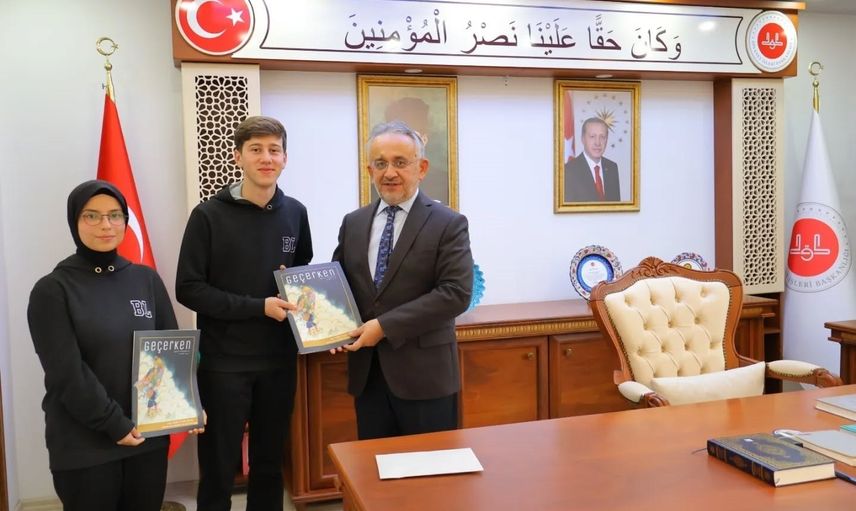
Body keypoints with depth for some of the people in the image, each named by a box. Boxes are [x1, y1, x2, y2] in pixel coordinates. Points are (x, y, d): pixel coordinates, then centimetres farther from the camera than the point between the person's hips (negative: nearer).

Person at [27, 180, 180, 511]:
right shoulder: (52, 290, -6)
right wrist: (115, 425, -15)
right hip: (83, 446, -3)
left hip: (150, 434, 4)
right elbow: (67, 374, -12)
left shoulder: (147, 279, 6)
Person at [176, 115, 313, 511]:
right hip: (224, 363, -3)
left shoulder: (295, 213, 4)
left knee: (269, 464, 16)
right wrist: (258, 306, -18)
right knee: (218, 470, 8)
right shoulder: (209, 216, -8)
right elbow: (188, 288, -11)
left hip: (279, 361, 4)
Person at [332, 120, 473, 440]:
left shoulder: (448, 224, -7)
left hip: (425, 375, -4)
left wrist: (385, 326, -18)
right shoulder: (353, 223, 10)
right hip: (367, 373, 5)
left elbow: (456, 293, -16)